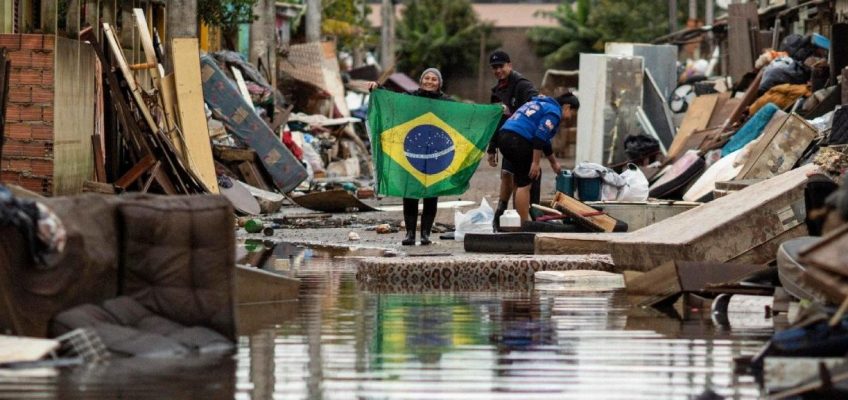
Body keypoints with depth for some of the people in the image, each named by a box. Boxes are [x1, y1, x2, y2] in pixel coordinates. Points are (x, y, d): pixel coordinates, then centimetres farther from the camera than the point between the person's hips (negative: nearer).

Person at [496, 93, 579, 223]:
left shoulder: (540, 104, 29)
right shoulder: (554, 112, -1)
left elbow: (543, 138, 39)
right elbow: (540, 137, -14)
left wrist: (553, 162, 48)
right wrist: (535, 163, -13)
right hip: (518, 140, -10)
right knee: (524, 184, -6)